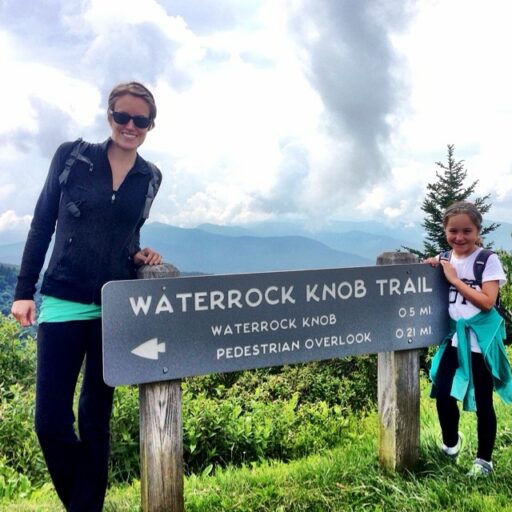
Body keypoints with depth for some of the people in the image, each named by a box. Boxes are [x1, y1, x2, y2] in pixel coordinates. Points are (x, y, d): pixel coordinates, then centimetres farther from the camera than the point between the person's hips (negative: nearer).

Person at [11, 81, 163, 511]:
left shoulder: (150, 177, 6)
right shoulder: (72, 156, -1)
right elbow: (42, 225, 3)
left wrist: (138, 255, -1)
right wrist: (24, 290, -1)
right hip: (63, 302, -1)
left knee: (96, 416, 10)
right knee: (50, 421, -1)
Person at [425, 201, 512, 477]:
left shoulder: (488, 260, -11)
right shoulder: (443, 260, 4)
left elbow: (487, 302, -19)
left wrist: (454, 278, -19)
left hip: (480, 341, -4)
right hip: (454, 338, 5)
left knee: (482, 402, 6)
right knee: (443, 395, 6)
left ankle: (484, 460, 24)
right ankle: (451, 442, 34)